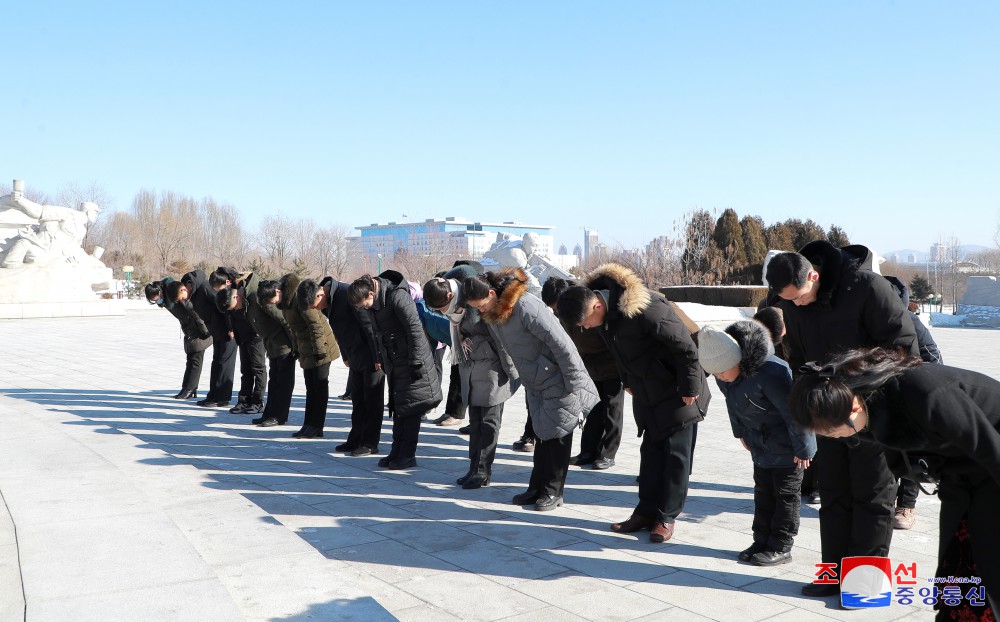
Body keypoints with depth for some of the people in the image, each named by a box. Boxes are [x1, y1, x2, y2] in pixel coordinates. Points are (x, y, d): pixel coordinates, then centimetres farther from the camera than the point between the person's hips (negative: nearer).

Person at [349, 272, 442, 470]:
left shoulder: (397, 296, -23)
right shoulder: (370, 303, 1)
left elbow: (415, 328, -23)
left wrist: (415, 362, -20)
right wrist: (379, 358, 14)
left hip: (410, 359, -8)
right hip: (392, 362, 8)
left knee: (410, 406, -2)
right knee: (397, 407, 13)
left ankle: (408, 455, 5)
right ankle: (397, 452, 20)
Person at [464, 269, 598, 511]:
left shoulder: (525, 306, -29)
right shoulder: (491, 314, -1)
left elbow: (562, 345, -27)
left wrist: (575, 384, -23)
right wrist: (513, 373, 18)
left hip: (559, 383, -8)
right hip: (535, 384, 8)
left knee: (557, 435, 2)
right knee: (542, 434, 15)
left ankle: (553, 492, 13)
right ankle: (537, 487, 23)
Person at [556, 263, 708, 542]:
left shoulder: (646, 309, -33)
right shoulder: (602, 311, -7)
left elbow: (685, 346, -25)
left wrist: (689, 387, -18)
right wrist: (628, 381, 16)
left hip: (677, 392, -8)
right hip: (647, 393, 8)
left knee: (676, 453, 2)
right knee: (651, 450, 13)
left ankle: (667, 517, 11)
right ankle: (647, 511, 21)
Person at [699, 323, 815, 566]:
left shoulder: (769, 372, -37)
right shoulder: (725, 372, -11)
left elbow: (792, 411, -28)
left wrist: (802, 448, -19)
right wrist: (741, 433, 17)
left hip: (787, 445, -8)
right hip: (761, 442, 8)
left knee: (786, 493, 4)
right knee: (763, 490, 14)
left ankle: (781, 547, 12)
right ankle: (762, 541, 24)